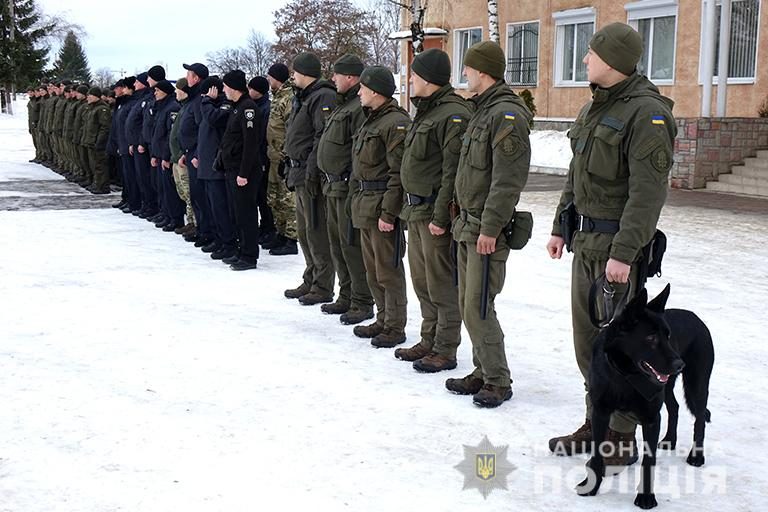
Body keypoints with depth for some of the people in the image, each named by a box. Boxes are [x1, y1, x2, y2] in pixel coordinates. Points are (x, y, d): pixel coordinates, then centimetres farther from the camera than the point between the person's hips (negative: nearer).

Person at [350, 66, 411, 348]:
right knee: (372, 268, 15)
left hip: (382, 204, -10)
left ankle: (395, 327, 6)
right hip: (365, 204, 10)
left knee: (388, 269, -3)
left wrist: (388, 212, -22)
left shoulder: (397, 123, -14)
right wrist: (357, 199, 19)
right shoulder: (371, 120, 17)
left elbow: (398, 173, -19)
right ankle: (383, 320, 26)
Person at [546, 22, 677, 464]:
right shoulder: (596, 108, 13)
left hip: (618, 244, -9)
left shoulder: (647, 113, -15)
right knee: (588, 339, 14)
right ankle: (596, 423, 26)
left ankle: (622, 439, 10)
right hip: (586, 240, 9)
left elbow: (648, 192, -20)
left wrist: (623, 253, -25)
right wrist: (560, 226, 19)